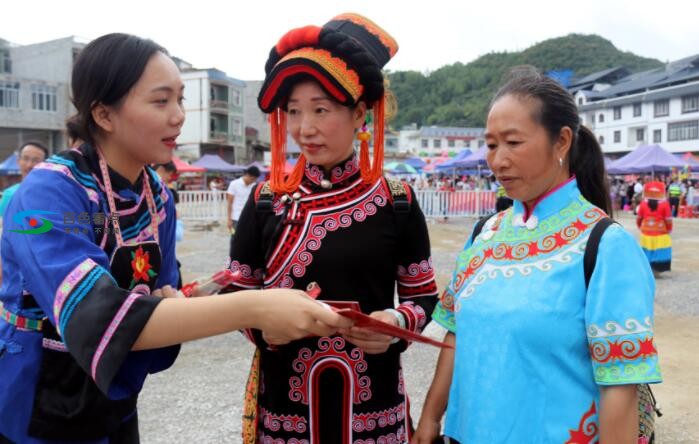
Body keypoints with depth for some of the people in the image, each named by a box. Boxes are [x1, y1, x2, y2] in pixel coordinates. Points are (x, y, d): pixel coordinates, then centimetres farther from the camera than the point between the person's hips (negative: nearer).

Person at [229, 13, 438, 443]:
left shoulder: (396, 200, -6)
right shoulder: (267, 199, -4)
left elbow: (424, 295, 3)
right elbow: (239, 296, 3)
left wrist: (398, 322, -18)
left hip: (374, 404, 0)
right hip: (284, 402, 1)